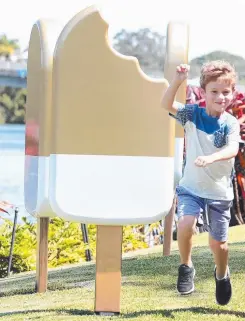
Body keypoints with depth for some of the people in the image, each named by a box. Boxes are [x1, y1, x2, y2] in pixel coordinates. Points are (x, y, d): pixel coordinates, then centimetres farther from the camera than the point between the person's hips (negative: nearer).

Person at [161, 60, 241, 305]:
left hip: (220, 192, 0)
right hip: (191, 187, 0)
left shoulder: (231, 123, -10)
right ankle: (186, 267, 0)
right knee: (185, 224, -26)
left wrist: (210, 158, -45)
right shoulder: (192, 114, -7)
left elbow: (232, 149, -26)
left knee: (218, 242, 9)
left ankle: (222, 275, 41)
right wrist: (177, 81, -38)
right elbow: (166, 104, -22)